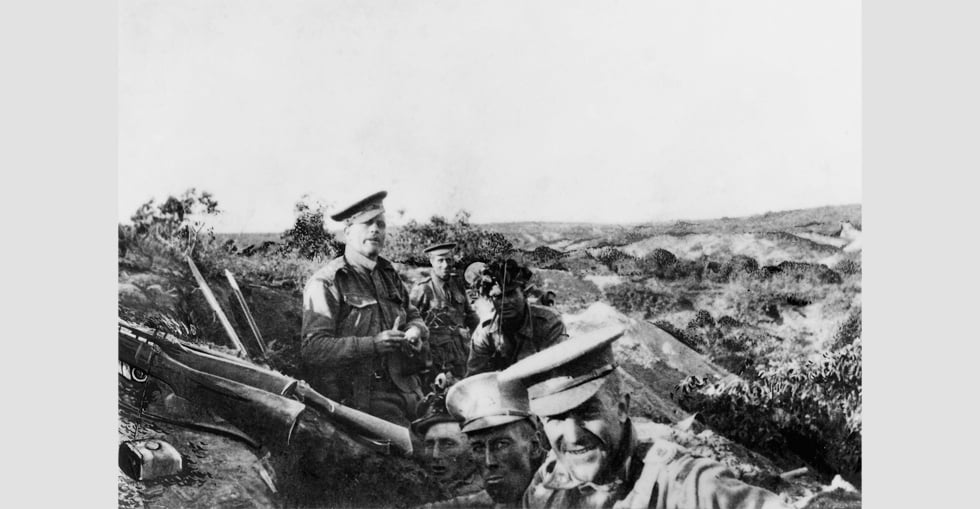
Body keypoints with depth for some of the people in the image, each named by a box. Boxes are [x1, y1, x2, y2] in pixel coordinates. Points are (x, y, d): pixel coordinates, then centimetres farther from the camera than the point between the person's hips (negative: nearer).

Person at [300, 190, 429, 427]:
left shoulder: (388, 275, 19)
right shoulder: (325, 283, -5)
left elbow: (413, 315, 32)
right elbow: (312, 348, -13)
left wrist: (415, 331, 7)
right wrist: (372, 344, -21)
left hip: (406, 391, 7)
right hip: (361, 400, -7)